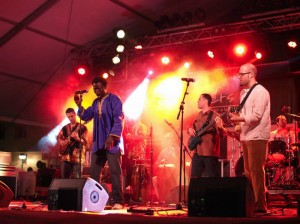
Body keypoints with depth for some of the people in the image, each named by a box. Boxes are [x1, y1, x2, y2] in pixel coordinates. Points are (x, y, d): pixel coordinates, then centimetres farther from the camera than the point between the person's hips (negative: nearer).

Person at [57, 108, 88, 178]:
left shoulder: (82, 127, 1)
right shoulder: (65, 128, 16)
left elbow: (85, 142, -6)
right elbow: (59, 138, 19)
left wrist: (78, 139, -25)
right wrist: (63, 142, -1)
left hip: (77, 157, -4)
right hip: (66, 157, 4)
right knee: (64, 178, 3)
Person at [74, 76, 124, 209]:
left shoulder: (114, 100, -4)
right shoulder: (95, 102, 17)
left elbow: (119, 119, -13)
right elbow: (86, 116, 15)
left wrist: (112, 136, -23)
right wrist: (79, 105, -1)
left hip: (112, 143, -7)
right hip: (98, 143, 7)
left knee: (115, 172, -6)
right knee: (93, 172, 5)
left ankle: (117, 201, -5)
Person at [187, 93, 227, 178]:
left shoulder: (214, 116, -9)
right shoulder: (199, 115, 15)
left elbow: (222, 133, -16)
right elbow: (193, 127, 27)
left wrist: (219, 127, -38)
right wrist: (190, 129, 4)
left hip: (210, 152, -7)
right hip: (197, 152, 7)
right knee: (195, 177, 8)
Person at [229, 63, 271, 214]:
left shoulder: (260, 92, -8)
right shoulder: (243, 92, 18)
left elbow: (257, 116, -17)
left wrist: (239, 119, -23)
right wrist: (239, 126, 9)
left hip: (257, 137, -9)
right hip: (246, 137, 9)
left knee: (256, 170, -10)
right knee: (248, 171, 8)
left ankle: (260, 205, -5)